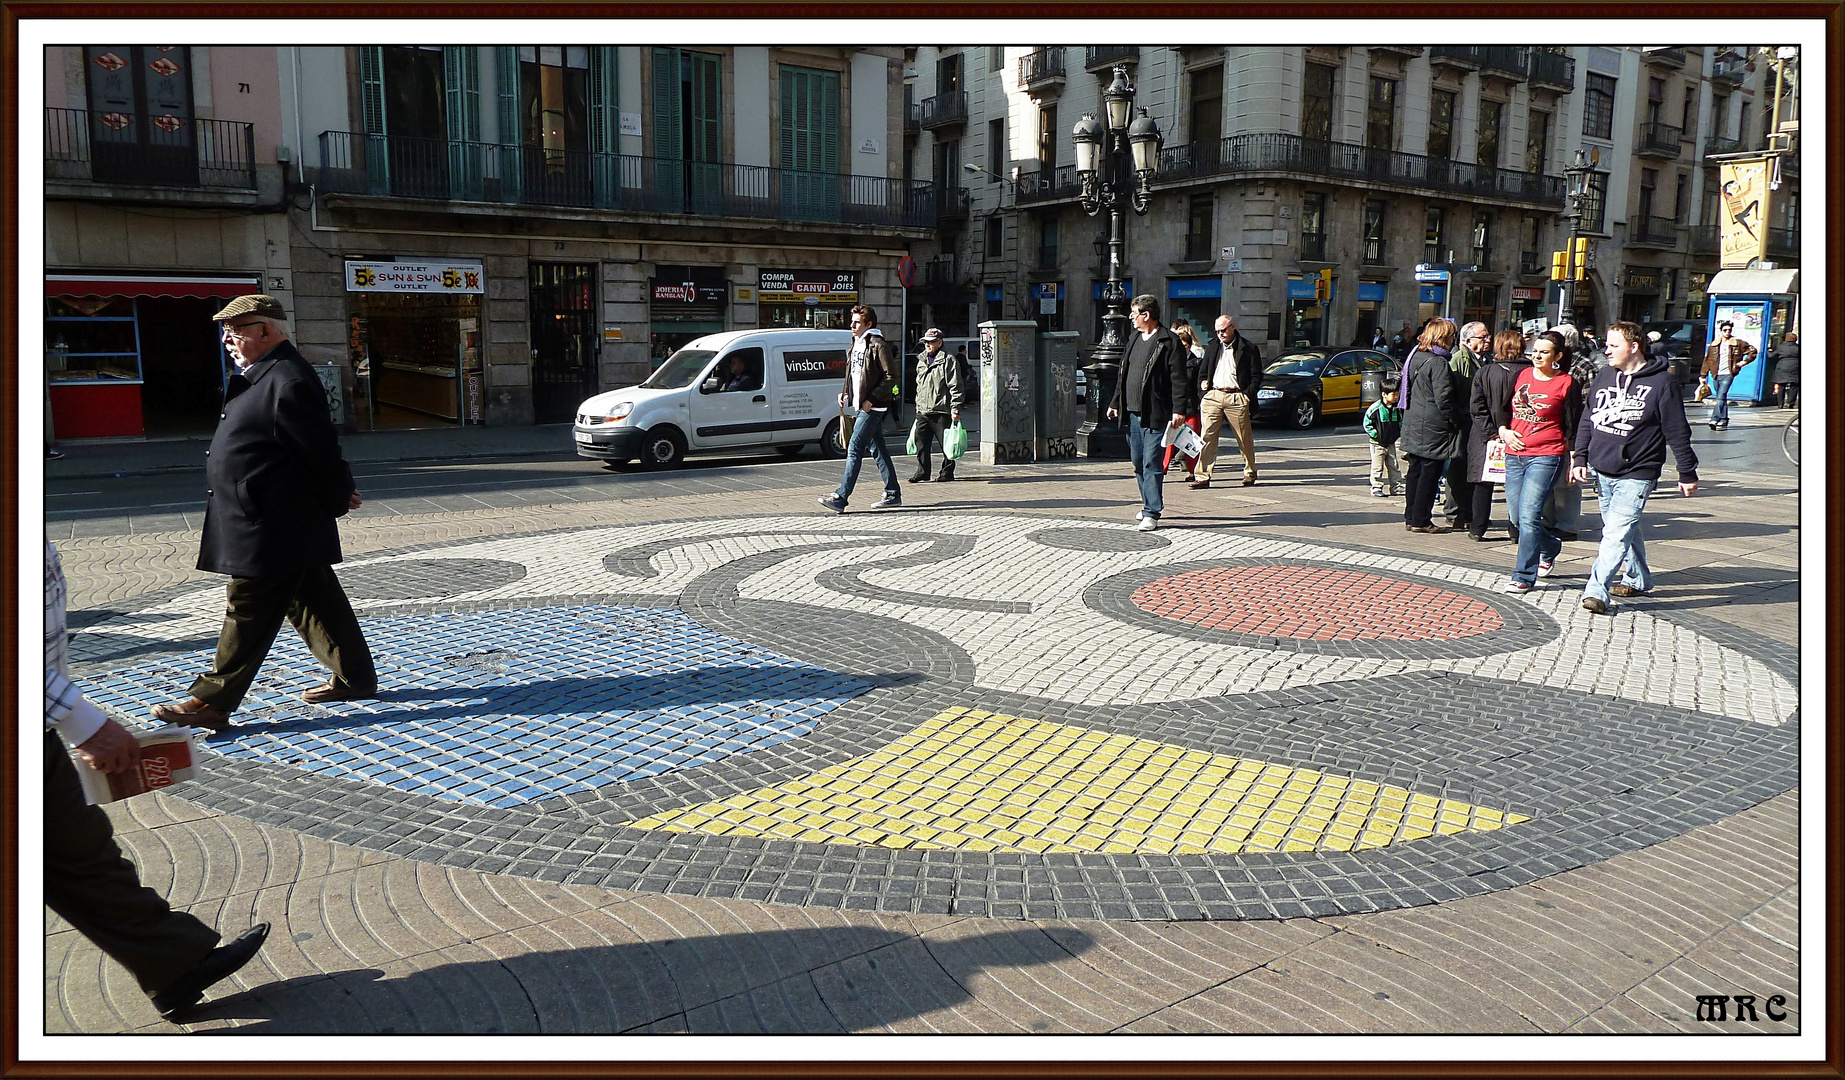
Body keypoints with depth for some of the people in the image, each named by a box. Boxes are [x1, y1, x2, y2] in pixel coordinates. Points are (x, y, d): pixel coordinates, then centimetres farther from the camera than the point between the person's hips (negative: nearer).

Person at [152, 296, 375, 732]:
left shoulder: (288, 381, -20)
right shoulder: (263, 376, 15)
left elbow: (320, 451, -17)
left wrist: (338, 497, -5)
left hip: (272, 530, -11)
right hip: (289, 529, 11)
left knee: (248, 613, -2)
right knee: (314, 602, 16)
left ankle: (211, 703, 6)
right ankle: (356, 678, 25)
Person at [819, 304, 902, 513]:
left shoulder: (878, 345, -12)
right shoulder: (857, 344, 16)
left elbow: (891, 376, -16)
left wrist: (871, 399, -18)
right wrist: (845, 392, 7)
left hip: (872, 407, -10)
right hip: (863, 405, 10)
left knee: (855, 449, -12)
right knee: (877, 450, 12)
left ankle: (840, 497, -13)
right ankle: (893, 494, 19)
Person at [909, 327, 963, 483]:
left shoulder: (948, 361, -5)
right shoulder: (921, 361, 18)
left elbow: (955, 387, -9)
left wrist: (955, 409, -14)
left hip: (941, 412, -6)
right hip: (923, 412, 6)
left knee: (946, 445, 1)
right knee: (921, 443, 3)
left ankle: (947, 473, 11)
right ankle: (922, 473, 9)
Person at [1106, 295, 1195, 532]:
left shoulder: (1169, 342, -8)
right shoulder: (1134, 339, 17)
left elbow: (1179, 379, -12)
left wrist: (1179, 409, -18)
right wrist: (1116, 402, 22)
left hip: (1155, 414, -8)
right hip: (1132, 413, 8)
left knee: (1151, 464, -9)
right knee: (1138, 463, 14)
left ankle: (1152, 514, -7)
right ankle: (1151, 502, 30)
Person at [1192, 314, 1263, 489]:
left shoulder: (1248, 348, 3)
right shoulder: (1212, 347, 16)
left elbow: (1256, 376, 2)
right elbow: (1203, 371, 24)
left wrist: (1248, 395, -8)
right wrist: (1203, 385, 5)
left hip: (1237, 398, -3)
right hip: (1213, 396, 3)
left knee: (1245, 438, 5)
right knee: (1207, 437, -6)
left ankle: (1250, 472, 23)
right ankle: (1203, 476, -6)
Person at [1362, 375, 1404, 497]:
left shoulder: (1397, 408, 3)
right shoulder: (1375, 408, -15)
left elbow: (1401, 421, 19)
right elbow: (1367, 423, -9)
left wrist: (1398, 432, 5)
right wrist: (1374, 434, -14)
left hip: (1391, 443, 6)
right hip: (1378, 443, -5)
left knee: (1394, 466, 11)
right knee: (1377, 467, -2)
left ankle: (1396, 486, 19)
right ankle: (1376, 487, 6)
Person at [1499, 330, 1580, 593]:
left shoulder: (1565, 383, -3)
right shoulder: (1522, 374, 10)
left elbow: (1572, 425, 1)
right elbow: (1504, 407, 20)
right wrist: (1504, 431, 3)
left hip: (1546, 456, -6)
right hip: (1514, 454, 6)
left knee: (1528, 515, -13)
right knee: (1516, 516, 10)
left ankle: (1524, 577, -6)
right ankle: (1550, 548, 39)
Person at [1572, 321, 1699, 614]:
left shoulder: (1662, 382, -6)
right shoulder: (1604, 377, 9)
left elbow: (1677, 433, -3)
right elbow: (1588, 422, 15)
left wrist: (1687, 473, 0)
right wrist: (1581, 458, 6)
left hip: (1636, 475, -6)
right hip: (1601, 471, 6)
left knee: (1617, 533, -14)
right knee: (1625, 530, 18)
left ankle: (1597, 590, -18)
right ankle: (1638, 579, 34)